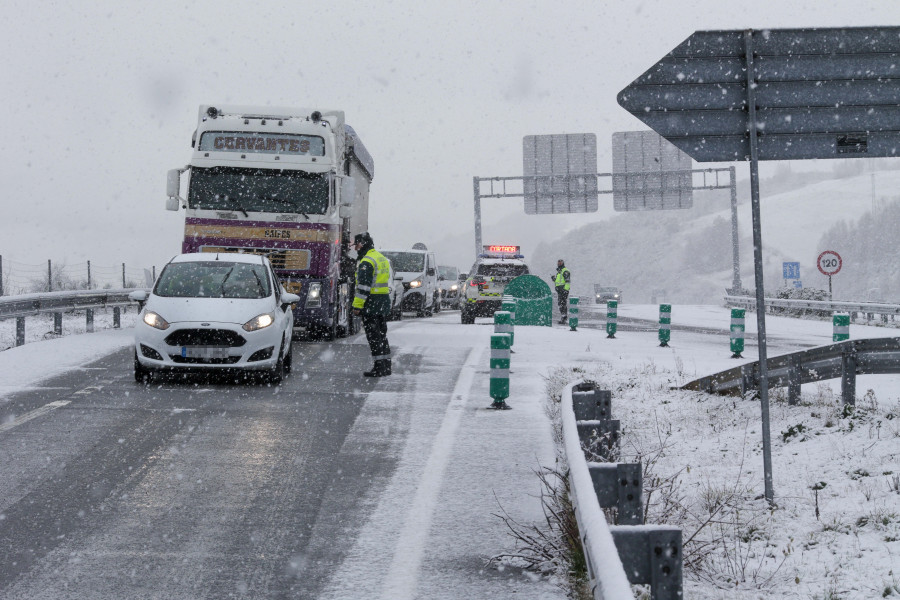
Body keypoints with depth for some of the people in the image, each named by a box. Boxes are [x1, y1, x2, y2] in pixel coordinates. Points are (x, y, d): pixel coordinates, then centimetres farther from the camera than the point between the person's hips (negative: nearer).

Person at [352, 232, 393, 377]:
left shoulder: (366, 262, -15)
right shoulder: (382, 258, 16)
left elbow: (364, 286, -20)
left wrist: (357, 305, -19)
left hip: (371, 304, -9)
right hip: (384, 301, 9)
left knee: (373, 336, -5)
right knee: (381, 335, 14)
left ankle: (379, 367, -7)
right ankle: (386, 366, 17)